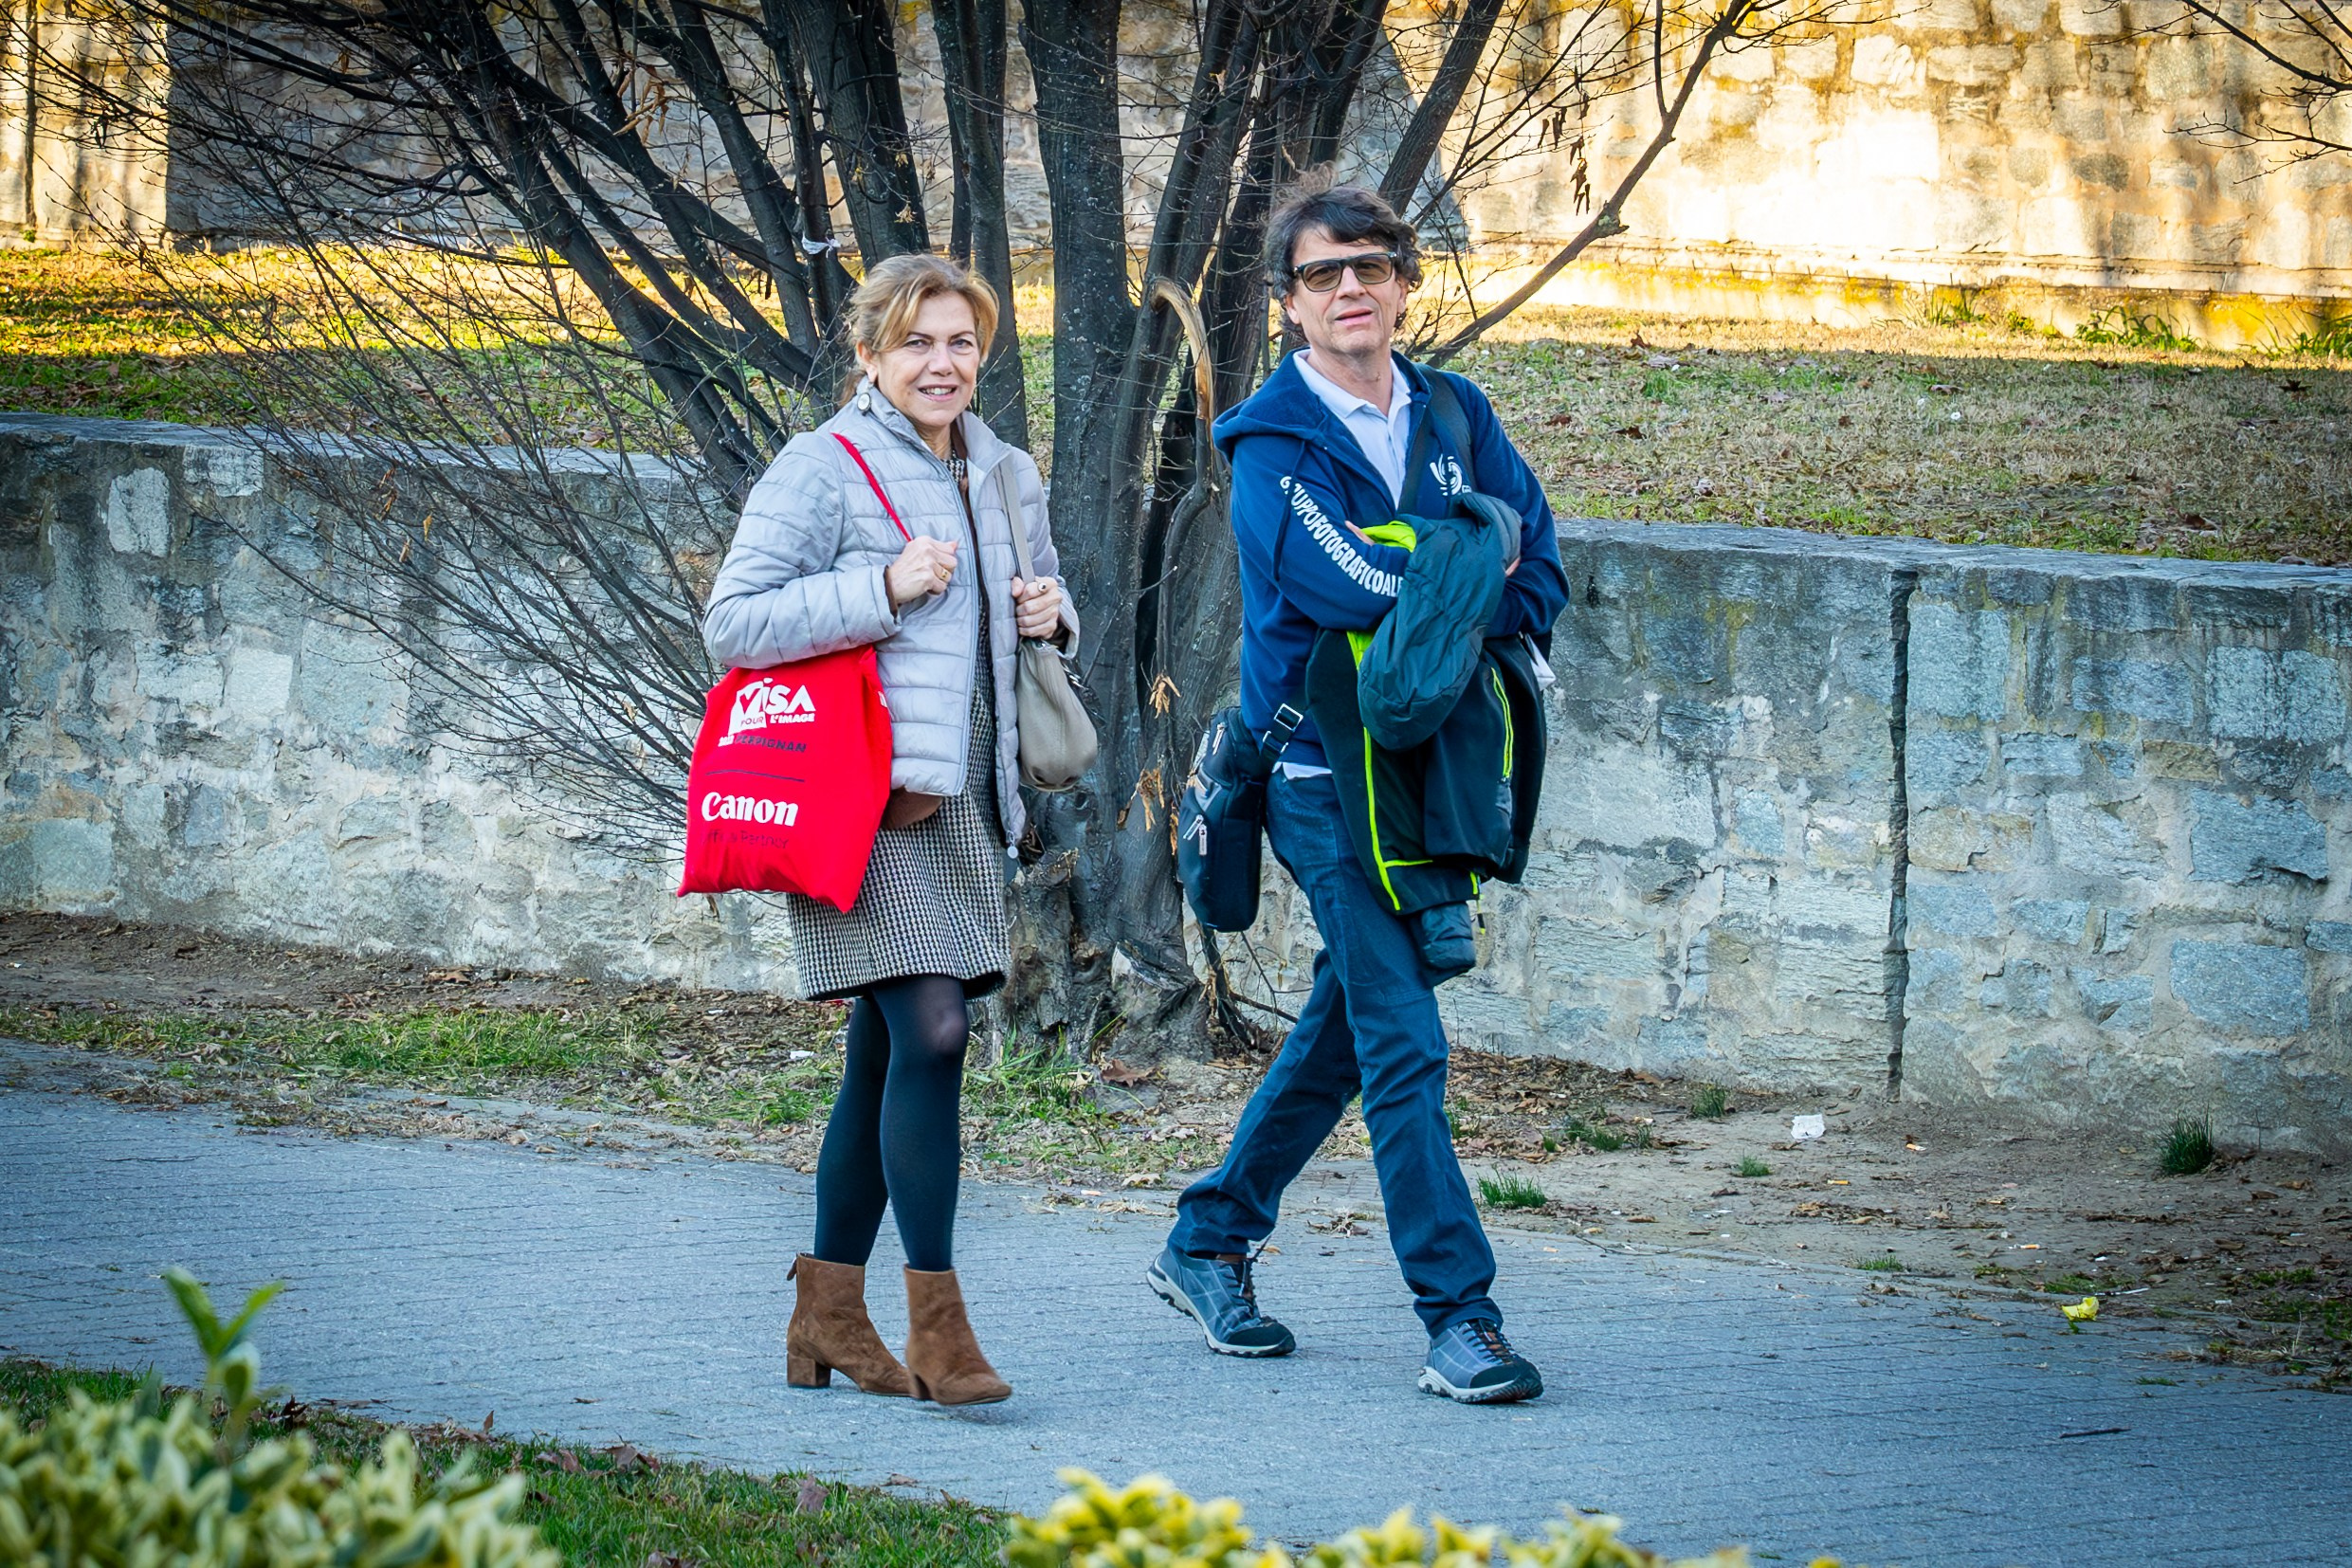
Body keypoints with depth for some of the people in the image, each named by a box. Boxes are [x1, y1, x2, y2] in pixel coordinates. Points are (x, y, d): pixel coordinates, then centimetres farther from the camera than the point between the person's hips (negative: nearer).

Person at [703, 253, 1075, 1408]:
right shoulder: (825, 468, -6)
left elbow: (1036, 595, 31)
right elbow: (732, 621, -11)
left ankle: (828, 1314, 20)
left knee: (887, 1054, 11)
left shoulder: (1005, 477, 16)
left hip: (960, 801, 8)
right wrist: (884, 587, -19)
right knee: (929, 1032, -17)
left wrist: (1051, 614, 6)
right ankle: (935, 1320, -14)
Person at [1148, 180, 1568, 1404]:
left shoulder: (1454, 416, 9)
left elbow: (1537, 568, 9)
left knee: (1346, 1025, 15)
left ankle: (1207, 1243, 31)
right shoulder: (1271, 440, -8)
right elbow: (1340, 582, -22)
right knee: (1402, 1046, -10)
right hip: (1325, 774, -6)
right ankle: (1458, 1319, -10)